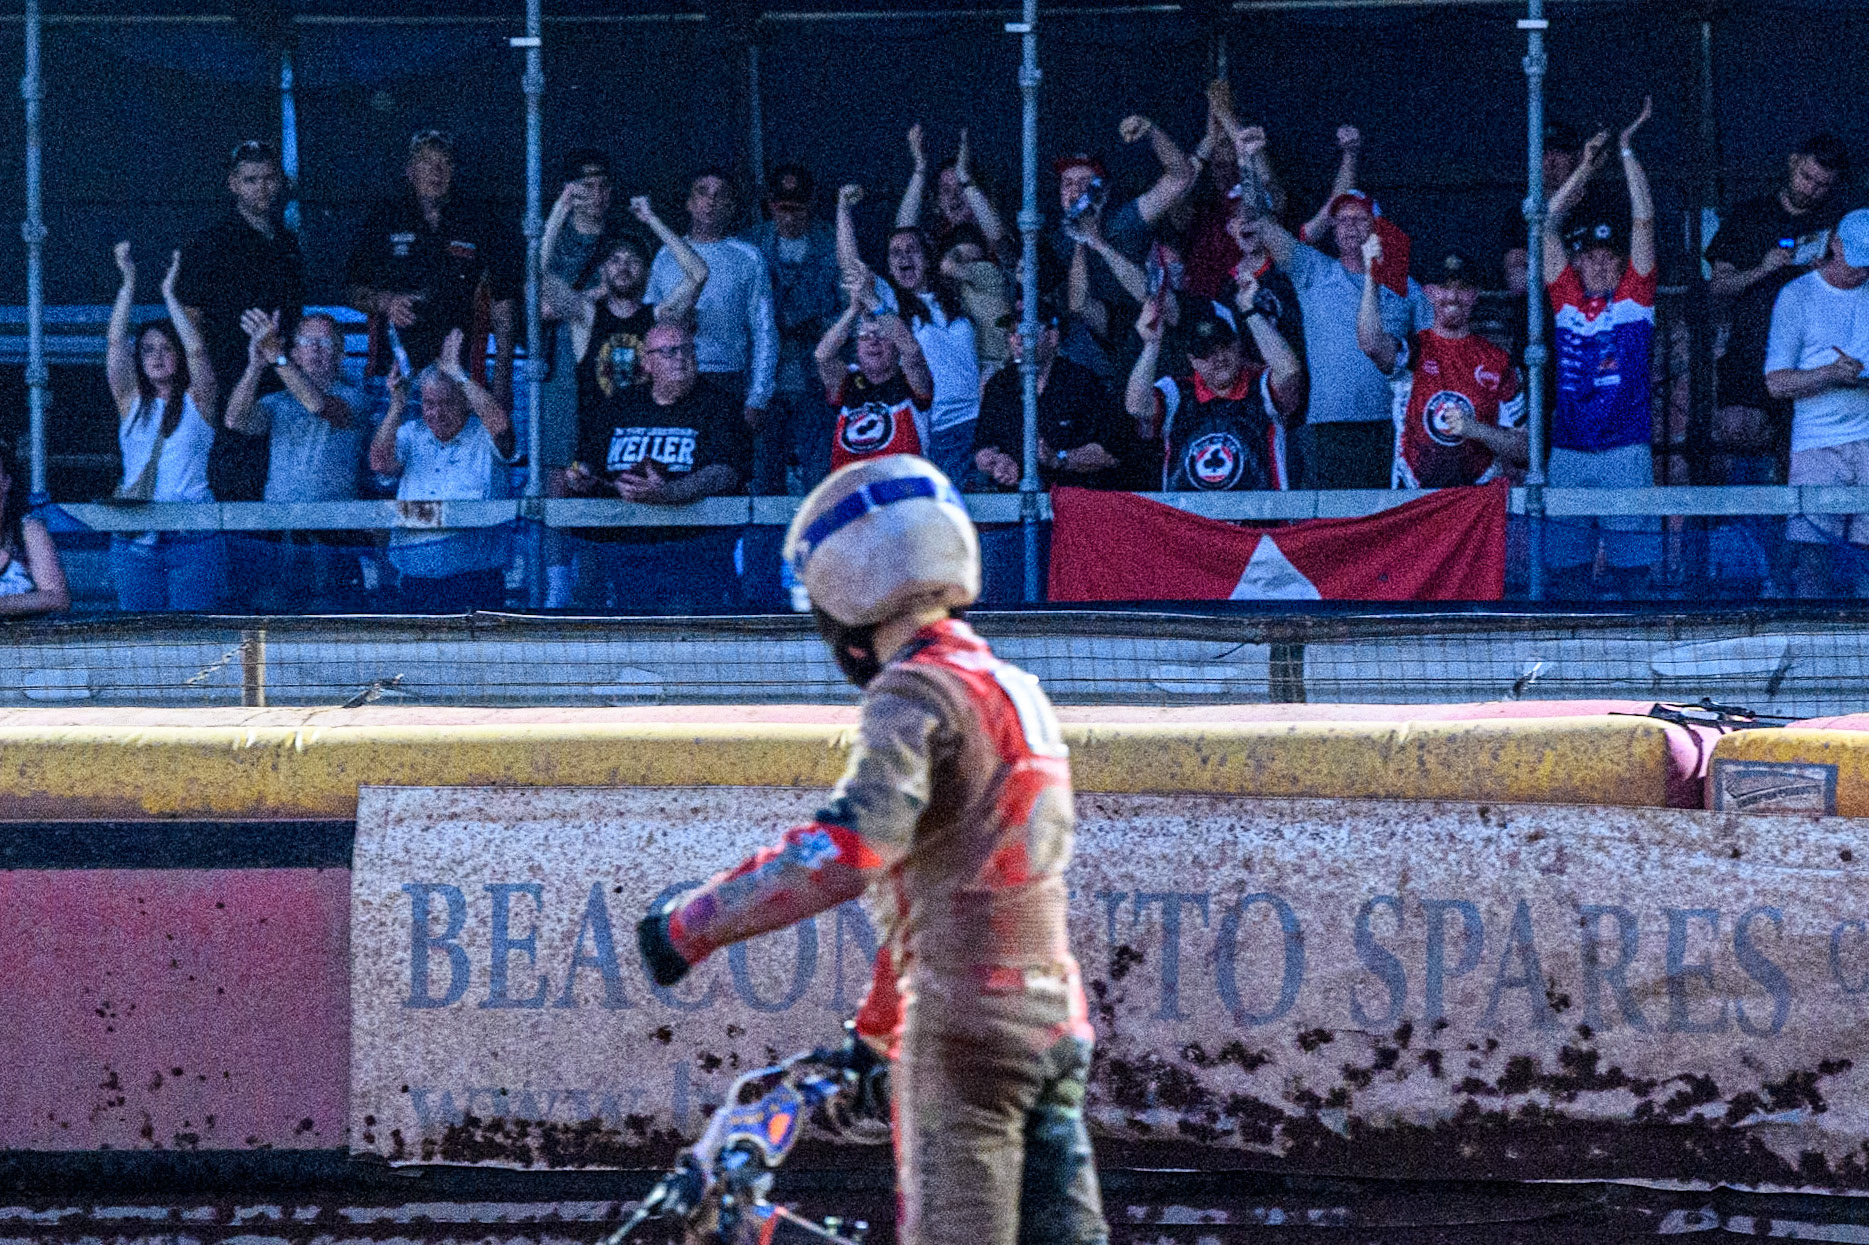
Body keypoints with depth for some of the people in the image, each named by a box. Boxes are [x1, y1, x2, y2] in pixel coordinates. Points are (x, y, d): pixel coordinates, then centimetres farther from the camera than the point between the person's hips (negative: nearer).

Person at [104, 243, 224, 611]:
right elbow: (115, 344, 4)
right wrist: (128, 284, -2)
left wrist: (169, 294, -7)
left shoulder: (197, 403, 6)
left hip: (191, 536, -3)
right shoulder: (132, 402, 12)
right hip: (134, 539, 3)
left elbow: (197, 352, -8)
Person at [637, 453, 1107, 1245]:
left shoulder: (915, 692, -11)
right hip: (1054, 1019, 8)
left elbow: (842, 854, -26)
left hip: (966, 1028, -8)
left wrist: (689, 926, -20)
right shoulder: (1012, 690, 19)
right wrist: (878, 1026, 35)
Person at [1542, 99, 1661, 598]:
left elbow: (1643, 220, 2)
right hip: (1568, 451, 2)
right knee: (1565, 568, 1)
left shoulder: (1634, 296, 6)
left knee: (1632, 568, -4)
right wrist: (1587, 166, 7)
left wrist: (1627, 148, 4)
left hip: (1625, 449, -2)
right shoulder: (1567, 299, 11)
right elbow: (1548, 225, 9)